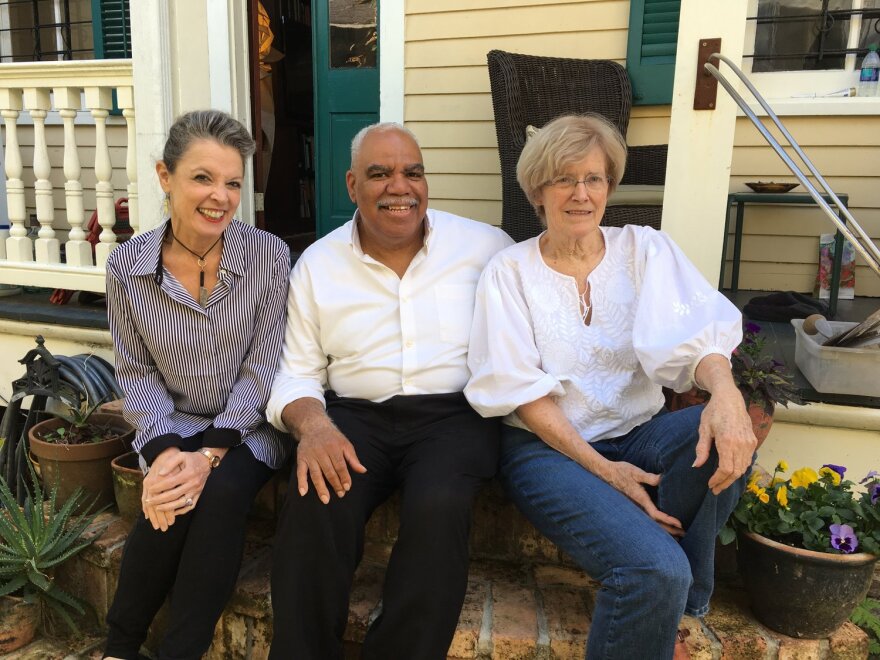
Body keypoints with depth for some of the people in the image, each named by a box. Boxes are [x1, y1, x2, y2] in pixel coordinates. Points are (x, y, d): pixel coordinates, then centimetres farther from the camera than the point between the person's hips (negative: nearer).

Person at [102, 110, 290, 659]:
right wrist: (164, 451, -17)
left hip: (250, 426, -1)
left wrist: (210, 454, -21)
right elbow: (137, 373, 0)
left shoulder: (269, 255, -12)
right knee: (173, 499, -27)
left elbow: (261, 369, -11)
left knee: (222, 491, -30)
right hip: (176, 425, 1)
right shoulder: (127, 266, -6)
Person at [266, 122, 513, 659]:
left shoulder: (486, 246, 3)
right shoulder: (317, 263, 7)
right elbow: (296, 373, 7)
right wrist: (312, 424, -15)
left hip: (454, 414, -1)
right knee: (315, 506, -28)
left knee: (438, 508, -31)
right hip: (356, 417, 2)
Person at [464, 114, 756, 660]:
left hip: (640, 434, 4)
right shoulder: (510, 271, 1)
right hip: (550, 446, -3)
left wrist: (725, 391, -32)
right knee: (655, 568, -29)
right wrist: (603, 469, -16)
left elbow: (692, 335, -8)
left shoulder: (645, 250, 7)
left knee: (725, 437, -29)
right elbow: (522, 390, -7)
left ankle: (679, 605, -7)